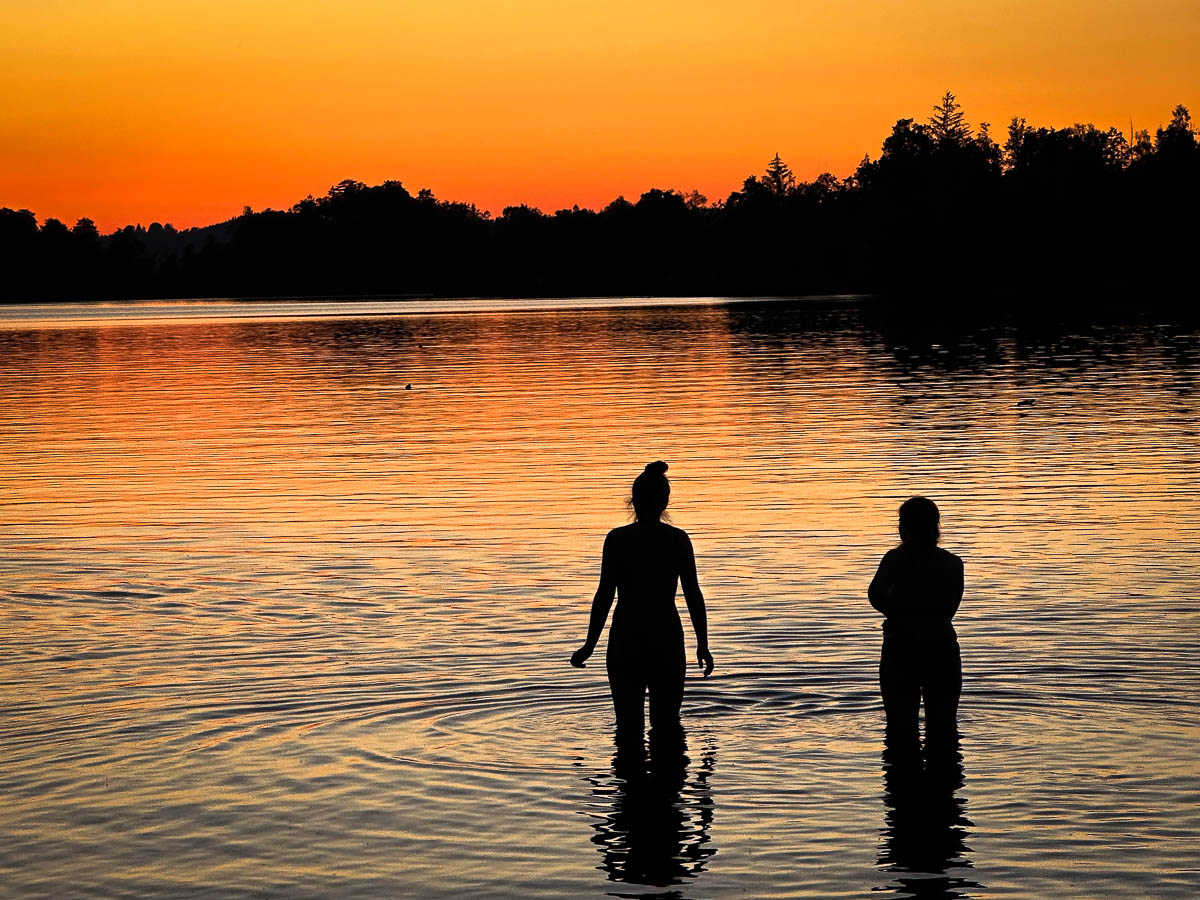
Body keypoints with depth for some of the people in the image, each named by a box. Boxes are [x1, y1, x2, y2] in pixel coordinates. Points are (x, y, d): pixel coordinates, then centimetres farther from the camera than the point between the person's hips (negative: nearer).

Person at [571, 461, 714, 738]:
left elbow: (604, 595, -6)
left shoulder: (618, 539, -5)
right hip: (667, 638, 1)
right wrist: (703, 644, 9)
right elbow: (693, 595, 0)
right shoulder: (678, 539, -1)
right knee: (667, 724, 13)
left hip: (627, 638, -1)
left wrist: (590, 645, 3)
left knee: (629, 725, 6)